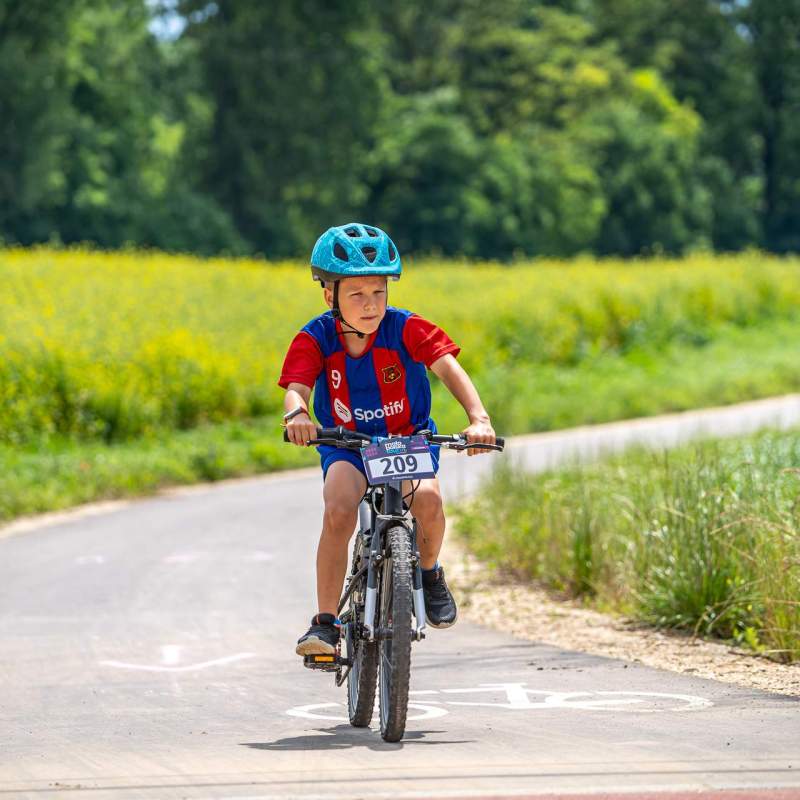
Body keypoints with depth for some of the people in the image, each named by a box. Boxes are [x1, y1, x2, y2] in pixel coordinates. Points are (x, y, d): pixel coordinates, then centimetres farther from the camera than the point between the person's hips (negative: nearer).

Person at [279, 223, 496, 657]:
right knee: (339, 509, -31)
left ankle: (429, 570, 3)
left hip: (409, 441, 0)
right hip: (346, 446, 0)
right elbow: (296, 388, -27)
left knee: (426, 498, -31)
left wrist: (478, 417, -44)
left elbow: (449, 369, -26)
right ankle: (325, 622, -24)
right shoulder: (315, 339, -14)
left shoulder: (406, 329, -15)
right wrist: (296, 415, -53)